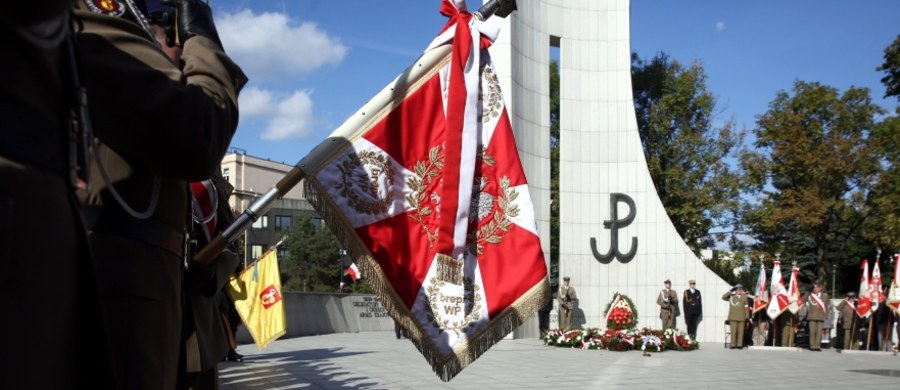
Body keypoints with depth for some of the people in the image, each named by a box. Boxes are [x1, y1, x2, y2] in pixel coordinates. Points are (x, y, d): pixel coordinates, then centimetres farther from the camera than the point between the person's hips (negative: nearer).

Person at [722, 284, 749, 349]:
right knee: (733, 331, -5)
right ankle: (733, 345, -3)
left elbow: (746, 307, 11)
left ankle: (739, 344, 2)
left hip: (741, 317, 2)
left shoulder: (744, 297, 13)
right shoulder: (731, 296, 9)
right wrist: (730, 291, -6)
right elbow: (723, 297, -4)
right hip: (733, 317, -2)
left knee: (740, 331, 0)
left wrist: (747, 316, 4)